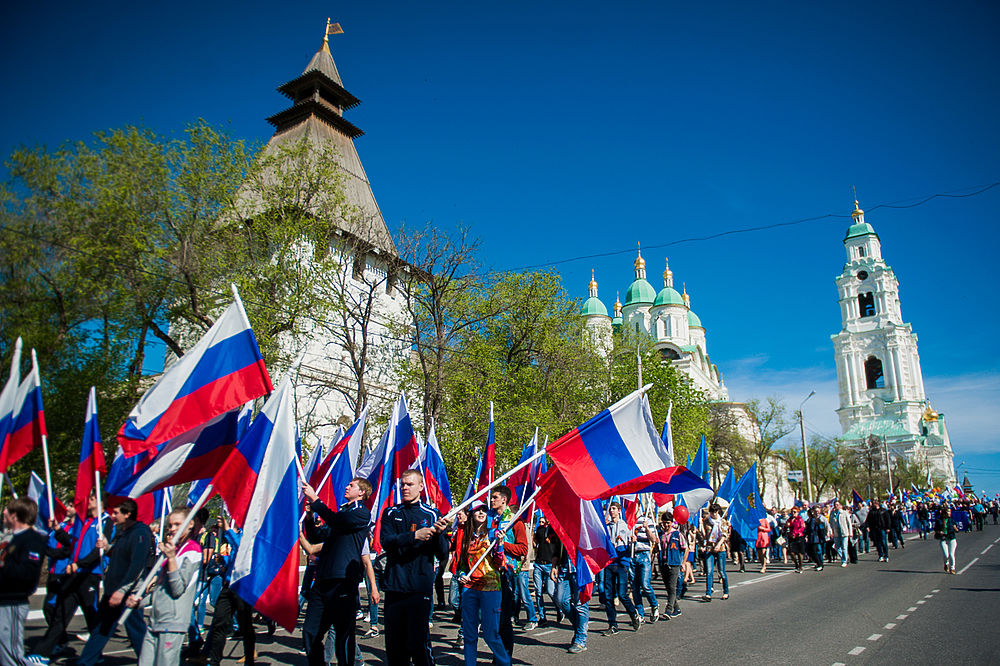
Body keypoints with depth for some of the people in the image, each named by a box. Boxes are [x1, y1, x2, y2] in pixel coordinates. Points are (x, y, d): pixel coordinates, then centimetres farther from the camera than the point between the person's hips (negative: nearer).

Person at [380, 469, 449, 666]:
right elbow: (386, 541, -7)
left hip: (420, 587, -2)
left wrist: (439, 534, -18)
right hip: (394, 585, 2)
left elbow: (442, 553, 2)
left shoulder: (432, 514, 5)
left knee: (419, 642, -6)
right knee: (394, 643, 9)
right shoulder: (391, 513, 10)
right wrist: (414, 535, -19)